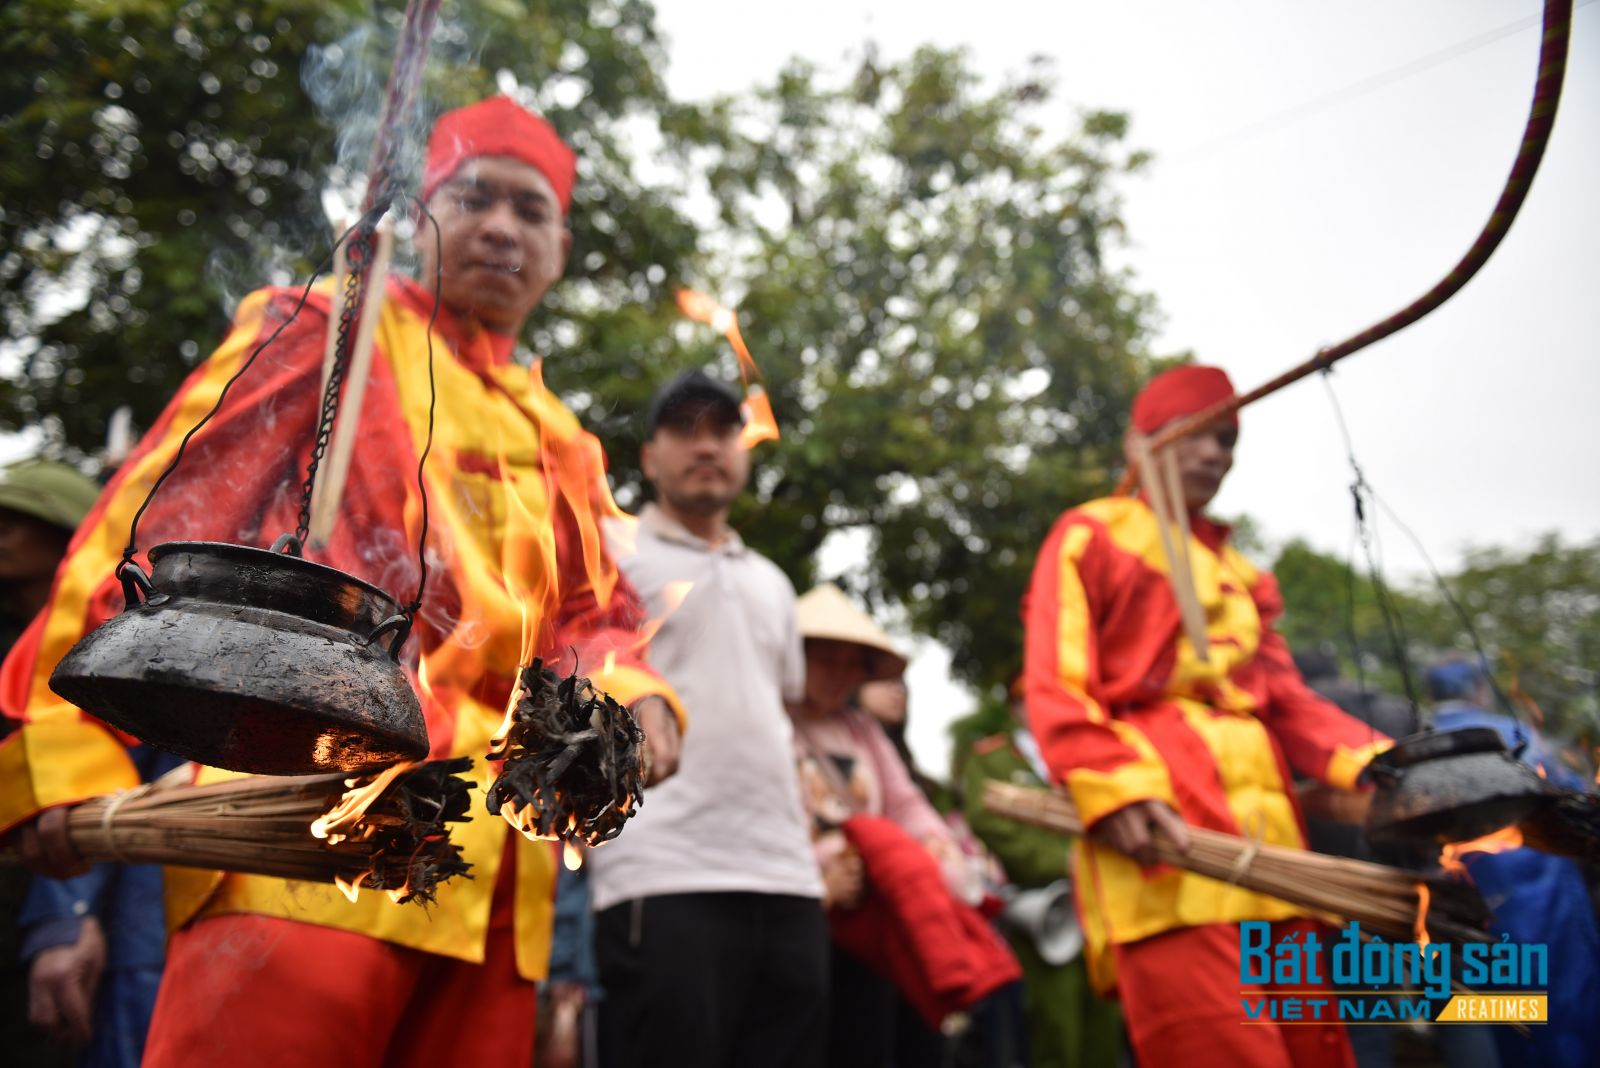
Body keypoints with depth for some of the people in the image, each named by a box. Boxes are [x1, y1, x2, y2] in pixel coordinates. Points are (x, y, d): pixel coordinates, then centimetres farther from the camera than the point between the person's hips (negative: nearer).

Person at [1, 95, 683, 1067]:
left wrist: (632, 692, 0)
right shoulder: (329, 331, 8)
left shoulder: (558, 442, 25)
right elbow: (160, 522, 0)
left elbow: (591, 612, 24)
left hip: (492, 865, 6)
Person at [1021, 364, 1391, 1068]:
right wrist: (1116, 790, -21)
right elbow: (1054, 692, -4)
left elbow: (1285, 698, 18)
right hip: (1159, 835, -7)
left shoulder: (1235, 571, 26)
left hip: (1262, 833, 7)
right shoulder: (1090, 537, 6)